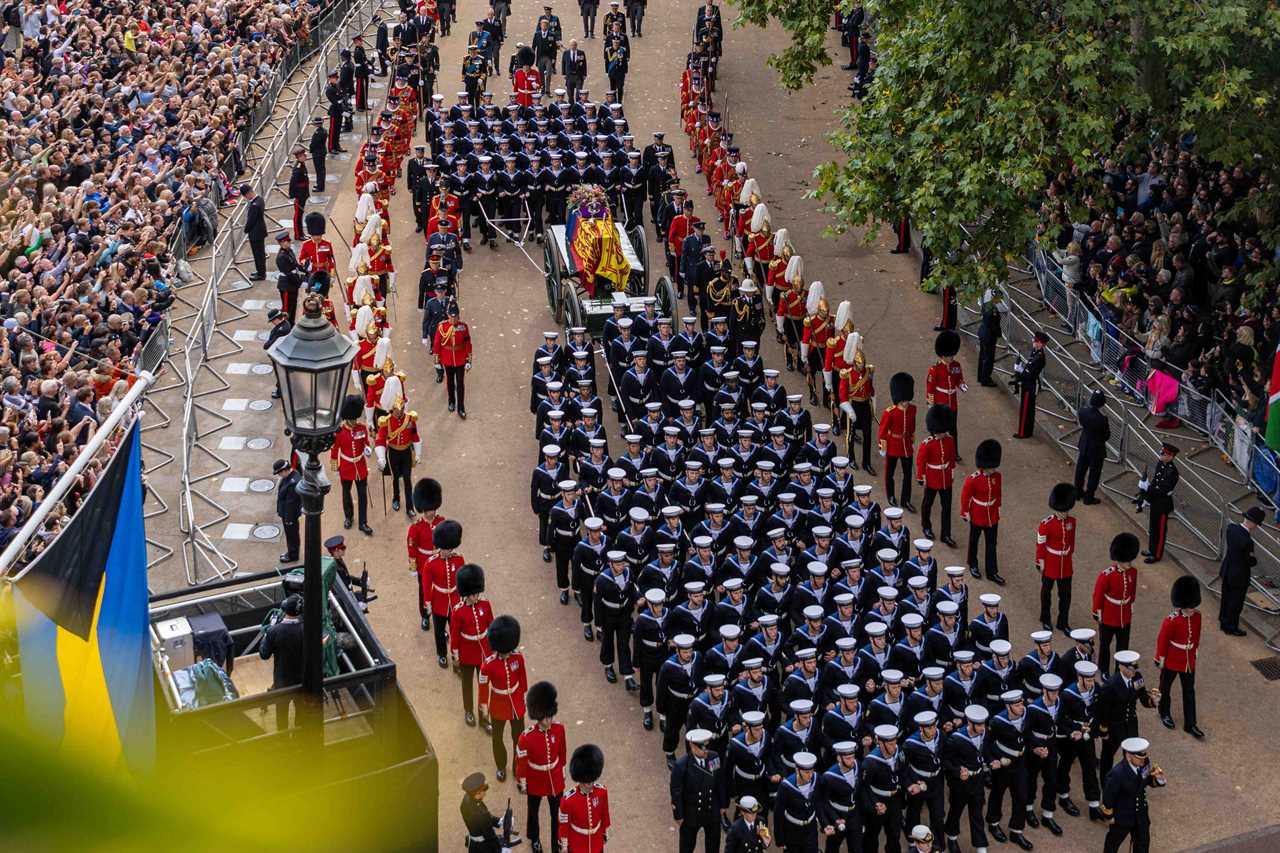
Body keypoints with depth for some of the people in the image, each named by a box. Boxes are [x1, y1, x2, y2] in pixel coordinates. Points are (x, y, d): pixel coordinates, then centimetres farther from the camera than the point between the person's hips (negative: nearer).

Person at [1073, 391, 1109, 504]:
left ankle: (1078, 491, 42)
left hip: (1084, 445, 5)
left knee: (1081, 469, 24)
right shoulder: (1102, 419, -31)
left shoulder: (1082, 411, -17)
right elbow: (1107, 436, -16)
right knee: (1094, 473, 14)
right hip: (1096, 448, -5)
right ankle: (1089, 497, 26)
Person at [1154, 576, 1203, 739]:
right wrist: (1160, 660, -10)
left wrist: (1195, 651, 15)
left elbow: (1197, 636, 7)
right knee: (1166, 687, 18)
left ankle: (1190, 725, 15)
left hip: (1189, 661, 5)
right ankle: (1164, 712, 41)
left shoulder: (1197, 616, -9)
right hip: (1172, 661, -5)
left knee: (1189, 691, 8)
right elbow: (1162, 640, -16)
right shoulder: (1171, 621, -25)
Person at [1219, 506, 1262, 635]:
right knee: (1236, 602, 15)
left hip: (1226, 571, 7)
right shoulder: (1246, 541, -35)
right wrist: (1254, 559, -1)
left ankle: (1224, 622, 44)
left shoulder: (1231, 527, -14)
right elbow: (1251, 561, -22)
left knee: (1226, 598, 26)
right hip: (1239, 576, -7)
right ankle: (1231, 627, 32)